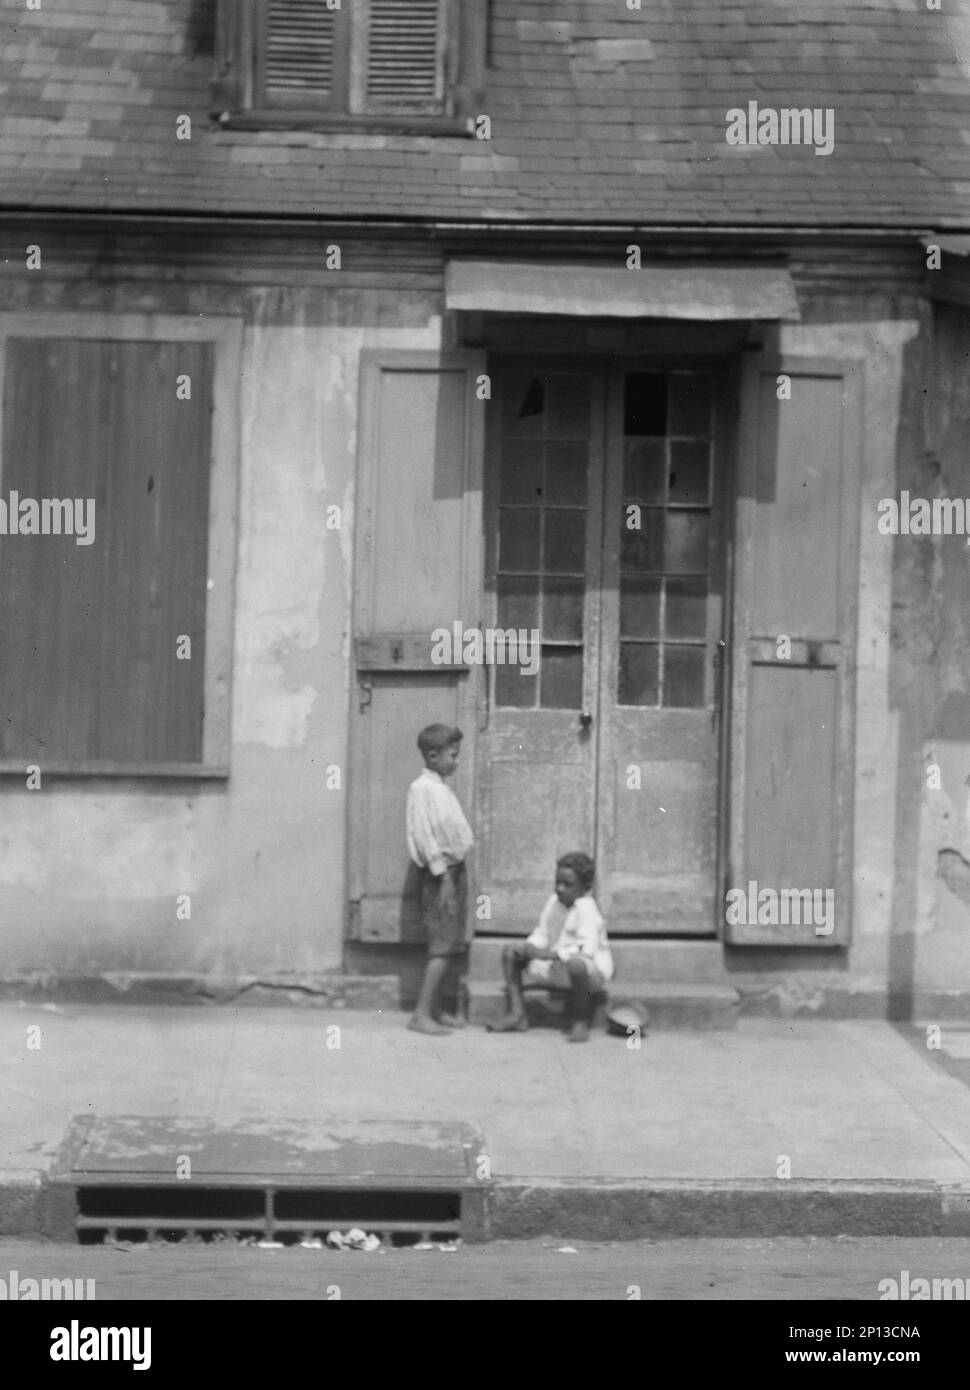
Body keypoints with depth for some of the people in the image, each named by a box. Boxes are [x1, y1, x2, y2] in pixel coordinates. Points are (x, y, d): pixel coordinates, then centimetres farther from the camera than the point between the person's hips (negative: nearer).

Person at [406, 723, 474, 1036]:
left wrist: (457, 875, 12)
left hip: (455, 870, 9)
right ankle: (422, 1014, -7)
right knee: (443, 946, -10)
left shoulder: (442, 788, 16)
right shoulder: (421, 788, -11)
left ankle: (436, 1010, 15)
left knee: (455, 946, 9)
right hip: (440, 873, -9)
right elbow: (423, 835, -16)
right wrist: (442, 874, -18)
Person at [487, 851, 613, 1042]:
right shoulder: (554, 901, 4)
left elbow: (588, 949, -30)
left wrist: (550, 954, -32)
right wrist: (529, 947, -10)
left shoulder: (586, 909, -20)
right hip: (555, 966, 8)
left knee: (576, 964, -44)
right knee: (510, 952, -1)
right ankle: (517, 1014, -5)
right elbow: (542, 934, 13)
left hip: (591, 968, -8)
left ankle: (581, 1022, -22)